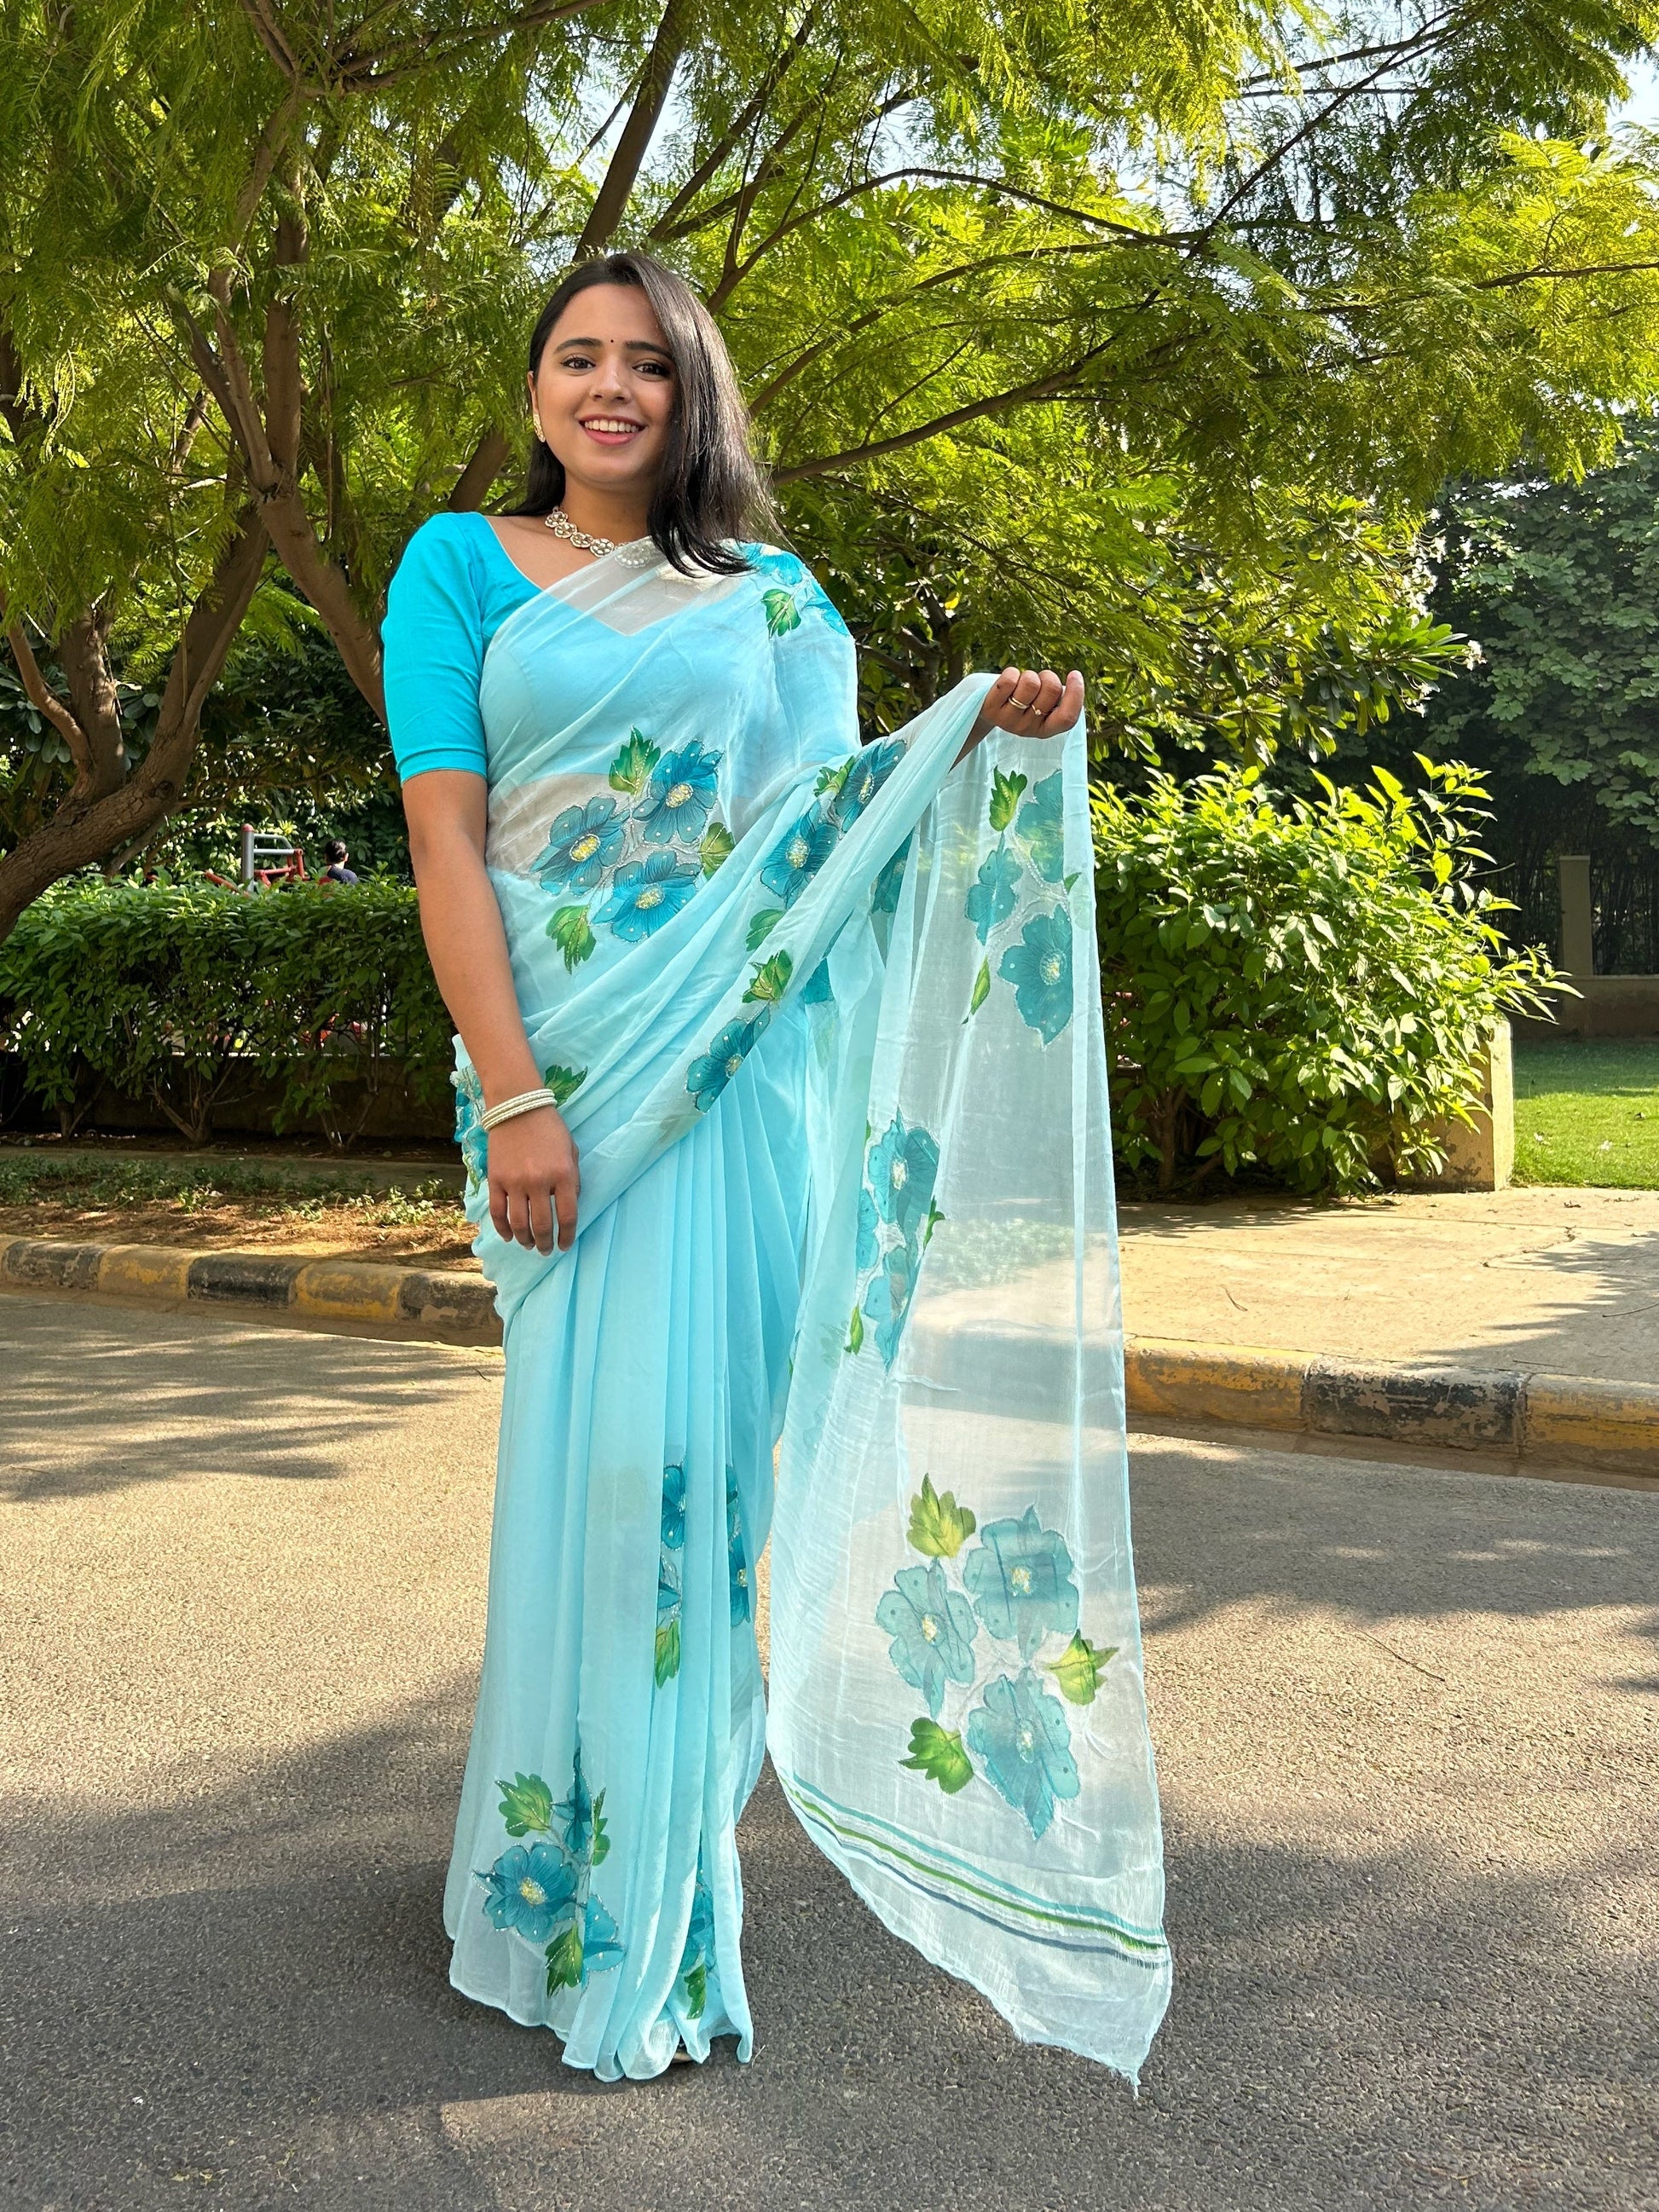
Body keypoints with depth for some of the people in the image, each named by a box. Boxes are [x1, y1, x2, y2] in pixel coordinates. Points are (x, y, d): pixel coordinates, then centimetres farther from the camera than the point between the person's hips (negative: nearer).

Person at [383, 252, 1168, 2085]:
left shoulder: (768, 597, 14)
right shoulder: (463, 566, 7)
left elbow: (833, 812, 15)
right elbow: (445, 843, -2)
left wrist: (985, 737, -2)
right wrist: (516, 1098, -12)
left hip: (748, 1058, 2)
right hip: (570, 1056, -2)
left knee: (706, 1437, 2)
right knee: (609, 1440, -2)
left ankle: (657, 1904, 19)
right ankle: (597, 1910, 15)